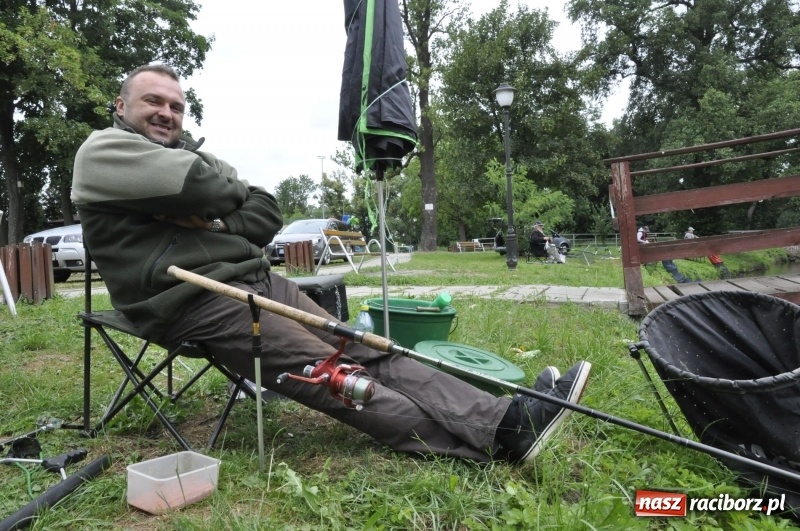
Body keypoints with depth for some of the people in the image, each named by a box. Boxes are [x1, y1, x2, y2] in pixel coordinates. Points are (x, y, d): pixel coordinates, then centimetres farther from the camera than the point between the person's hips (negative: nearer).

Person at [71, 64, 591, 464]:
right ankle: (495, 436, -29)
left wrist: (213, 221, -5)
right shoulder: (102, 151, 4)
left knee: (367, 352, -9)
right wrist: (228, 197, 7)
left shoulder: (192, 153, 26)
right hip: (197, 303, -7)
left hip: (258, 280, 8)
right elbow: (203, 186, -15)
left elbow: (266, 214, 14)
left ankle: (503, 416, -15)